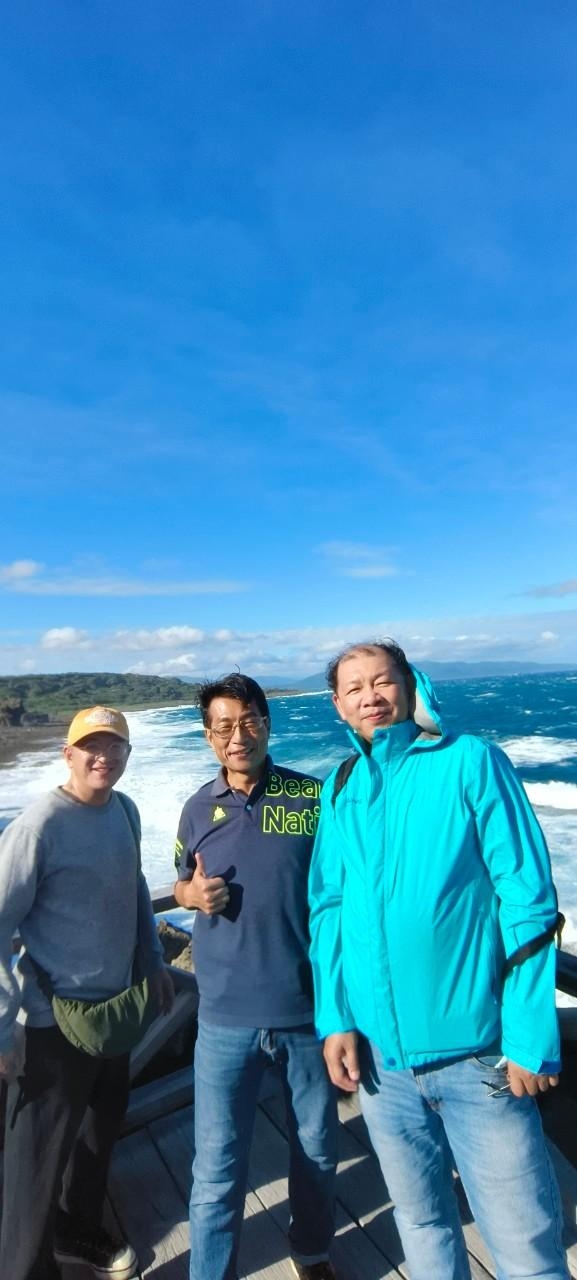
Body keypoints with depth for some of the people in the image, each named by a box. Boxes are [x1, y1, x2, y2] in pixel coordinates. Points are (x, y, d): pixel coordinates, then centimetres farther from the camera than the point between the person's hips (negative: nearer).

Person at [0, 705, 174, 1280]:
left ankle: (78, 1230, 50)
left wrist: (153, 962, 14)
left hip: (114, 1005, 7)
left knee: (101, 1130, 25)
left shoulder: (124, 810, -2)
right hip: (56, 1021, -7)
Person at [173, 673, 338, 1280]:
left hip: (309, 1007, 0)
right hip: (226, 1018, 0)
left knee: (317, 1152, 21)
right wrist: (194, 892, -10)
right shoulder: (199, 809, -2)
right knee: (217, 1169, 11)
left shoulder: (312, 796, -10)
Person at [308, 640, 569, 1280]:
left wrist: (530, 1037, -12)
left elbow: (529, 901, -11)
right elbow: (327, 909, 7)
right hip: (380, 1054, 4)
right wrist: (335, 1017, 0)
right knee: (420, 1220, 22)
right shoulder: (339, 788, 2)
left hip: (477, 1054, -3)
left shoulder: (471, 761, -10)